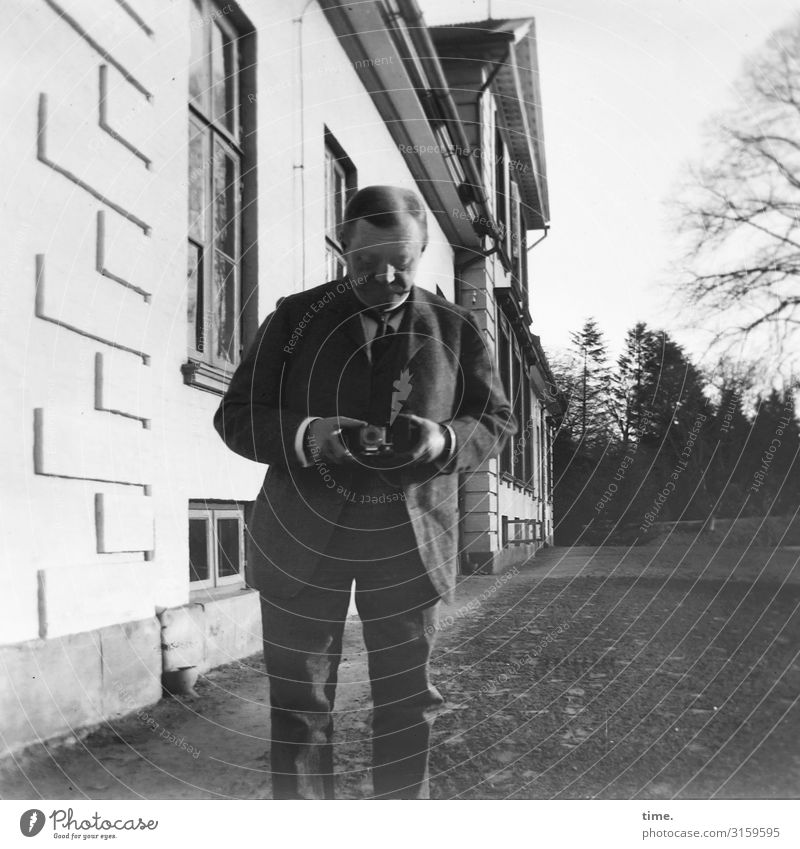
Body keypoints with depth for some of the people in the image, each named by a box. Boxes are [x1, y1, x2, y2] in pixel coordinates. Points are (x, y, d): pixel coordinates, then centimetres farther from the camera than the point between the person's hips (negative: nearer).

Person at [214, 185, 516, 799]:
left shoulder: (455, 329, 5)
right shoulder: (295, 317, 2)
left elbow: (496, 422, 8)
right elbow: (237, 417, 0)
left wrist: (444, 441, -16)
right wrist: (307, 436, -21)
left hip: (410, 541, 1)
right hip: (303, 538, -1)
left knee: (407, 702, 11)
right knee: (299, 702, 5)